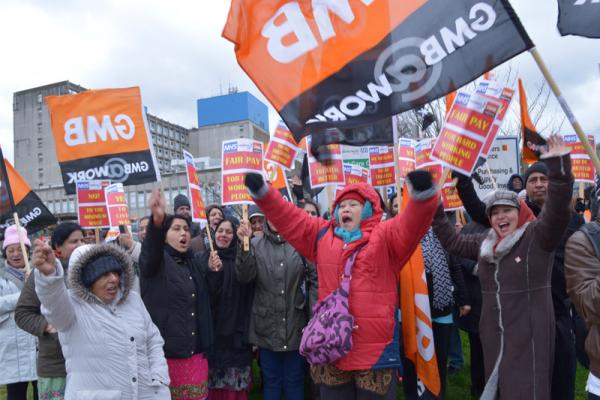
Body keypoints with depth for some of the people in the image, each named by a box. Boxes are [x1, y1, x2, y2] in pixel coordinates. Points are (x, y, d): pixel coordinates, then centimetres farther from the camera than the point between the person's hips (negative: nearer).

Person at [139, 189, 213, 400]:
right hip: (164, 351, -5)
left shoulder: (193, 263, 12)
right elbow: (150, 247, -30)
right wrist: (157, 220, -47)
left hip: (194, 352, 5)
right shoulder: (156, 260, -6)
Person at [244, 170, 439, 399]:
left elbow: (413, 222, -18)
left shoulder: (385, 235, -1)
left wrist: (423, 194, -38)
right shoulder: (322, 235, 10)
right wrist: (262, 193, -1)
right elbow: (288, 217, 9)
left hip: (376, 347, -3)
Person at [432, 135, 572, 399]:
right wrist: (435, 211, 13)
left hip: (529, 335, -6)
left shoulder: (537, 236, -7)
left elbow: (558, 209, -22)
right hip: (493, 334, 6)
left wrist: (558, 166, -33)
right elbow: (452, 242, 18)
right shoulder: (485, 243, 10)